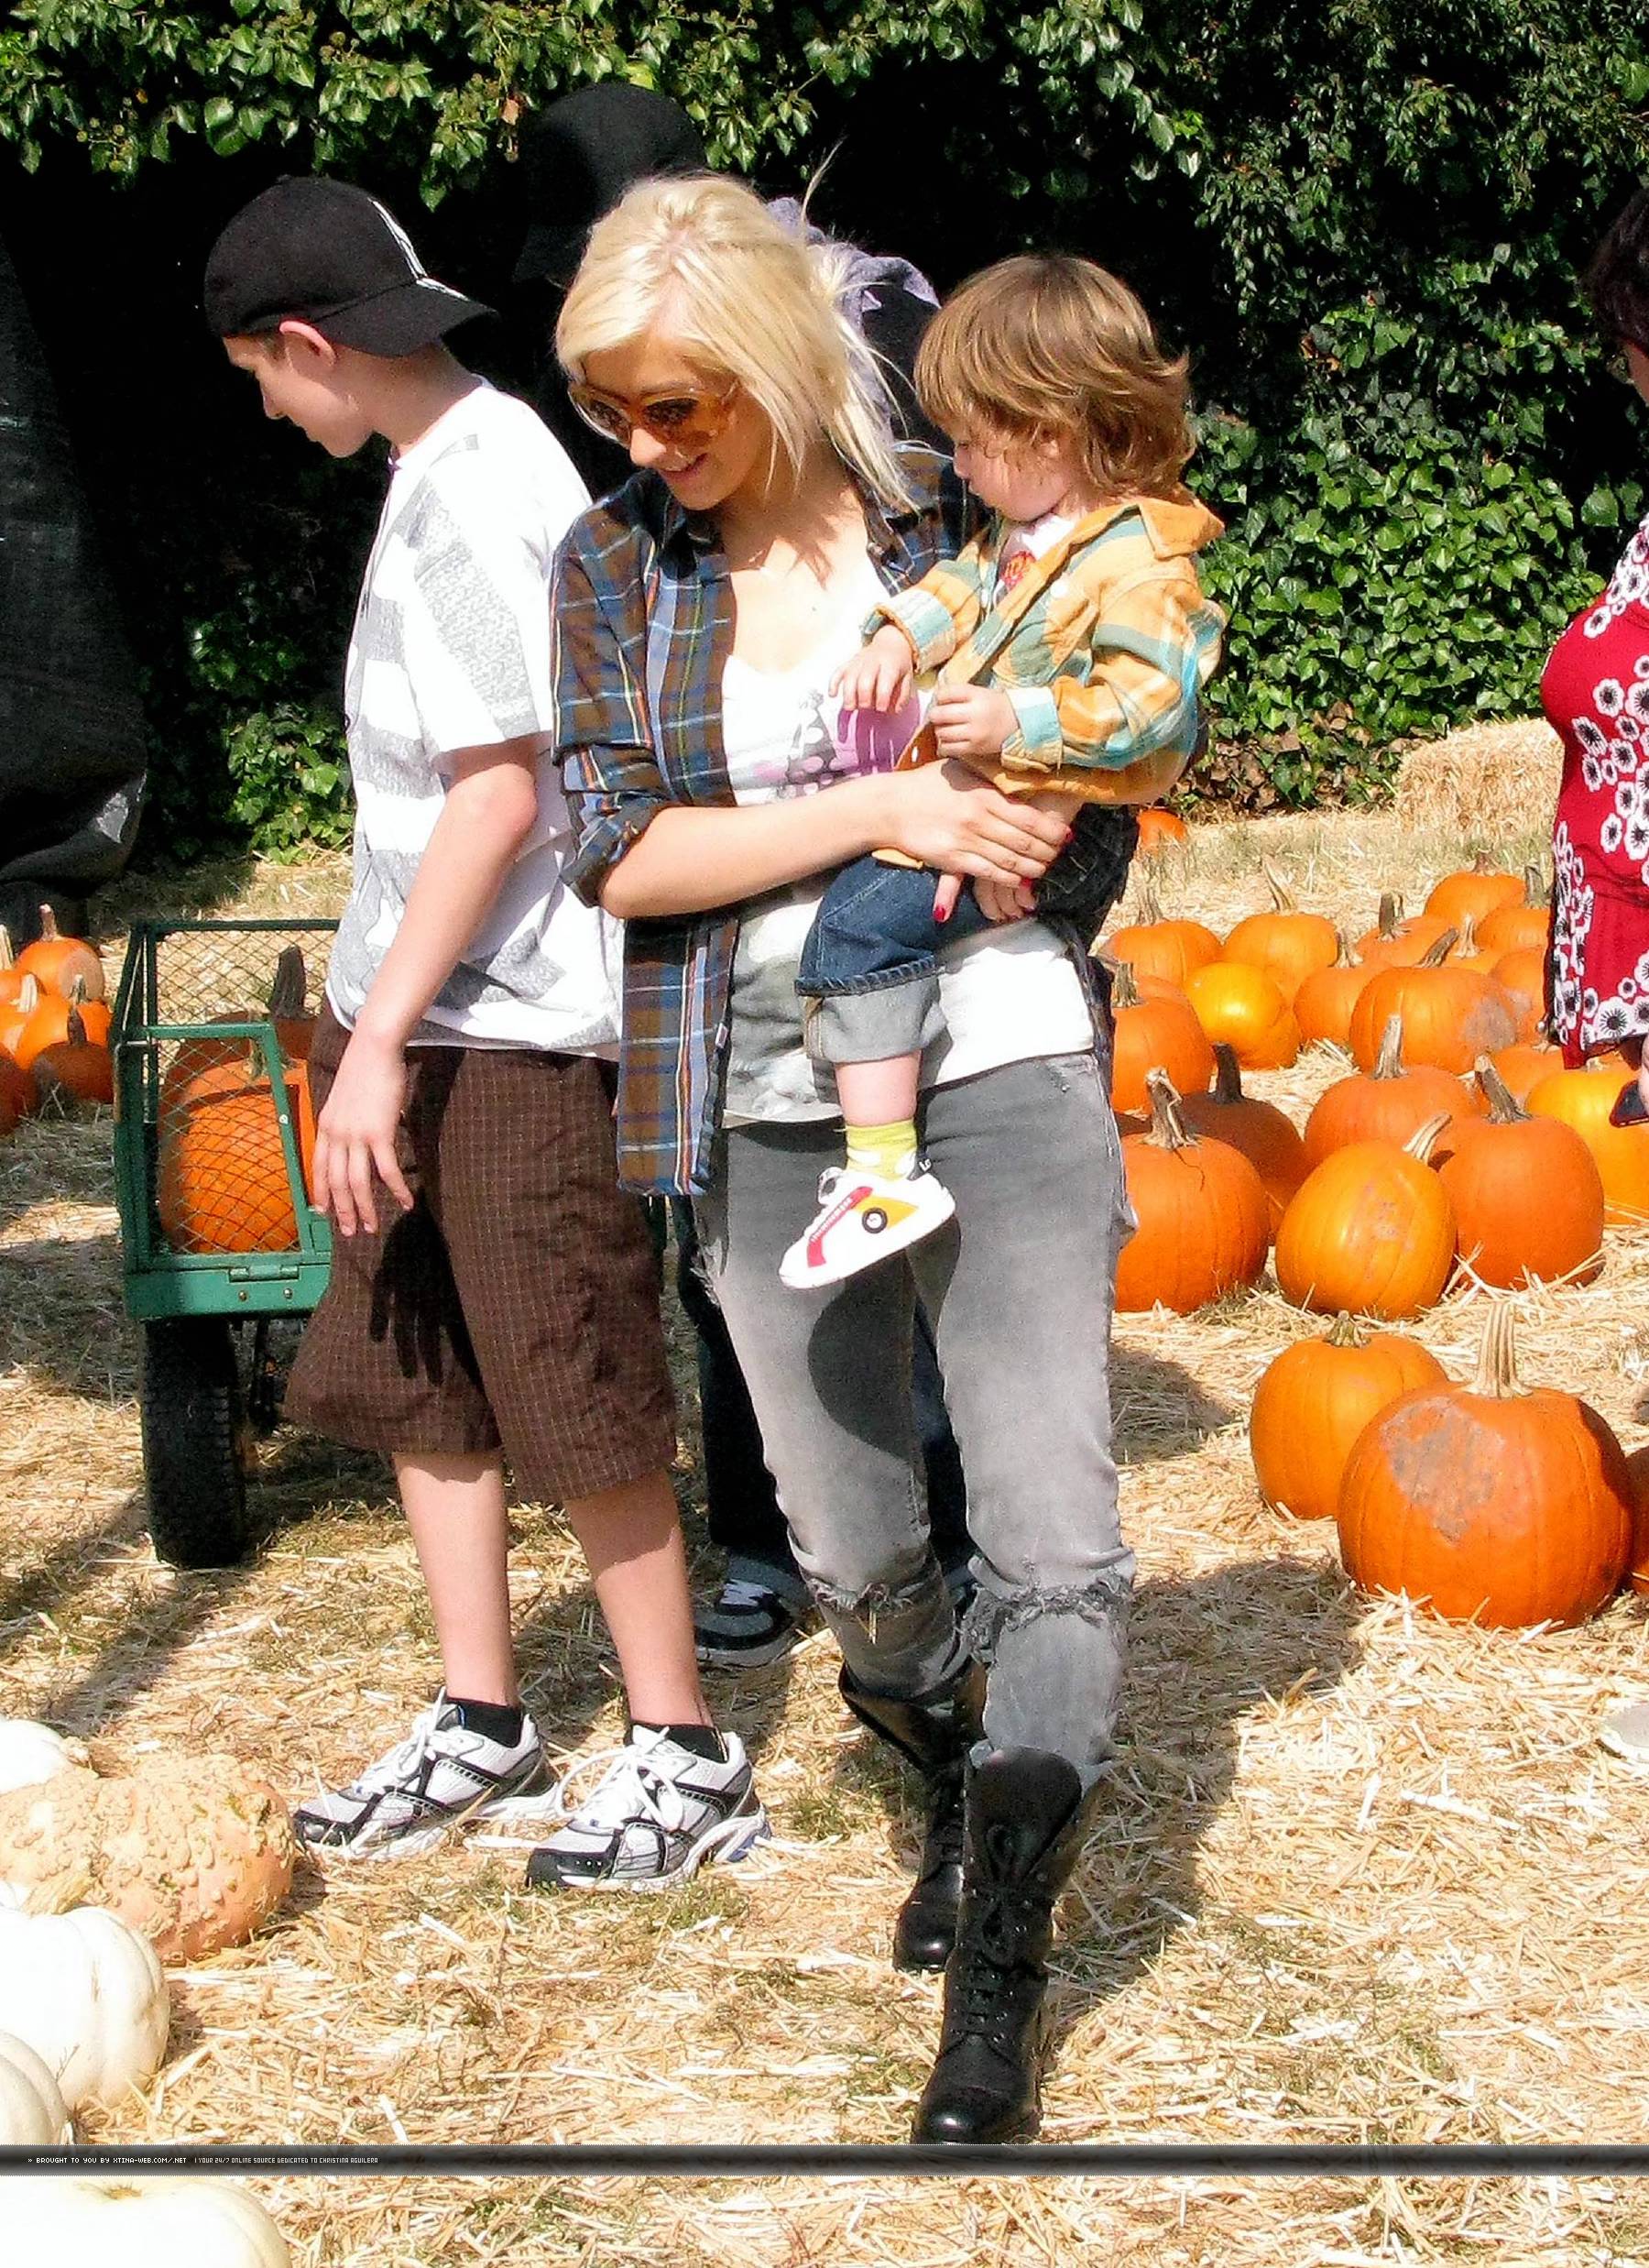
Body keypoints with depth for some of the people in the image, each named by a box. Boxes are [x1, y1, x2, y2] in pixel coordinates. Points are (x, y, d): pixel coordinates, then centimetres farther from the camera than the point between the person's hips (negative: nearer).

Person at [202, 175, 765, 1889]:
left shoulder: (469, 498, -17)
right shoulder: (460, 458, 13)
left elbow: (500, 791, -22)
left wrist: (378, 1037, -21)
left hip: (518, 1027, -10)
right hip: (432, 1016, 10)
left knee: (573, 1398, -2)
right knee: (418, 1375, 14)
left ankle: (684, 1756, 9)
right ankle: (479, 1726, 25)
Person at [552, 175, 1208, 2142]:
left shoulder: (949, 512, 1)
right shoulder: (614, 569, 4)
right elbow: (619, 852, -7)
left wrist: (993, 818, -9)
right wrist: (877, 809, -17)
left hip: (1000, 1074, -2)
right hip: (773, 1113, 2)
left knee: (1055, 1549, -9)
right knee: (852, 1556, 11)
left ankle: (997, 1972, 3)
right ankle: (959, 1794, 40)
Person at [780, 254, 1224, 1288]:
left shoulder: (1140, 562, -19)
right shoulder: (1027, 531, 11)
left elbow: (1149, 698, -26)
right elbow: (964, 584, 23)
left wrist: (1021, 723, -31)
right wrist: (900, 636, 4)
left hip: (1059, 827, -11)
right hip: (980, 791, 11)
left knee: (864, 920, -23)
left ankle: (885, 1172, -25)